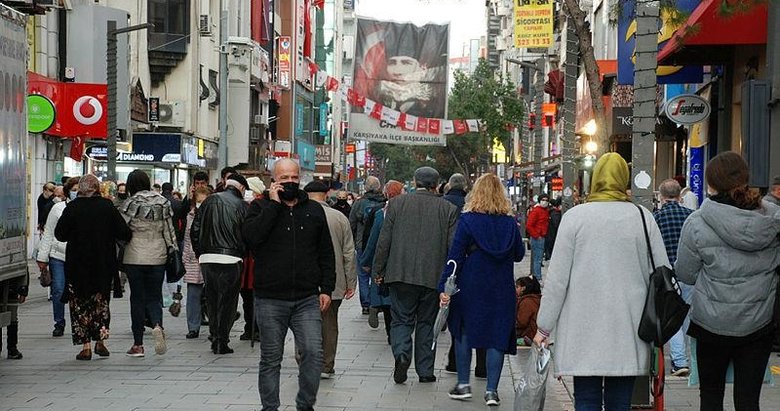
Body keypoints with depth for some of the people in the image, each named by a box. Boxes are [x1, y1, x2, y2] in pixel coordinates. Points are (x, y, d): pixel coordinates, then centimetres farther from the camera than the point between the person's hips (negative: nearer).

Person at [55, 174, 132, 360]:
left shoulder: (72, 207, -8)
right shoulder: (107, 206, -5)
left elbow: (60, 234, -4)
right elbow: (123, 232, -7)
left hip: (77, 264, -2)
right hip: (103, 265, 2)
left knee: (80, 304, 7)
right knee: (100, 302, 18)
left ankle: (86, 346, 3)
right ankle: (100, 341, 10)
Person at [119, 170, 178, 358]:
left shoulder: (130, 204, -7)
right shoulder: (163, 203, 3)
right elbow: (169, 231, 6)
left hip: (134, 257, -2)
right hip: (158, 257, 3)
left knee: (137, 298, 5)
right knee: (154, 296, 11)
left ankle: (138, 344, 7)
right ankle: (157, 325, -19)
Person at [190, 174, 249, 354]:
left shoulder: (209, 201, 7)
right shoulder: (241, 206, -4)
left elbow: (195, 230, 7)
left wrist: (199, 253, 15)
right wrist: (242, 254, 9)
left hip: (207, 259, 4)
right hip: (231, 260, -4)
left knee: (212, 300, 15)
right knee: (227, 302, 4)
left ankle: (214, 337, 17)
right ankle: (222, 342, 3)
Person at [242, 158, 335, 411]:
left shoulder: (314, 210, 10)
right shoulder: (261, 207, 3)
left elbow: (326, 253, 12)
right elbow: (250, 236, -18)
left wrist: (326, 288, 5)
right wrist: (273, 204, -15)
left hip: (307, 299, 2)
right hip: (270, 300, -1)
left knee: (313, 353, -9)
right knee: (270, 360, 7)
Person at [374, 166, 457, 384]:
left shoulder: (397, 203, 0)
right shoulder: (447, 209, 1)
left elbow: (384, 240, 1)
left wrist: (379, 270, 9)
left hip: (401, 275, -1)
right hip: (433, 276, 1)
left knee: (402, 319, 7)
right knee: (427, 322, 11)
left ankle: (402, 354, -18)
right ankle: (425, 370, 13)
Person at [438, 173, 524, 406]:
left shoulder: (467, 220, -8)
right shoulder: (509, 223, 0)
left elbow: (455, 256, -10)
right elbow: (519, 254, 11)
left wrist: (445, 287, -9)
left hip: (470, 287, -2)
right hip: (502, 290, 2)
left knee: (463, 333, 14)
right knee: (497, 336, 6)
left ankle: (463, 384, 16)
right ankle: (492, 390, 4)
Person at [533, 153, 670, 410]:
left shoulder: (574, 217, -4)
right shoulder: (643, 217, 1)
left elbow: (557, 278, -3)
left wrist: (544, 326, 4)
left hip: (583, 329, -1)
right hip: (628, 331, 2)